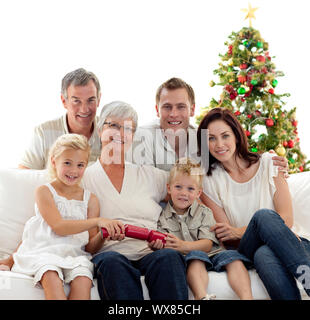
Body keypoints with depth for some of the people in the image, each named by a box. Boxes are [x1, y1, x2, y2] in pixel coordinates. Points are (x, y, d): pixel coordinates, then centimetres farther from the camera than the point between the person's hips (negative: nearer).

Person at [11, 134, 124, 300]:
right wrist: (97, 221, -19)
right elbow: (58, 227, -10)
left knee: (83, 280, -30)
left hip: (75, 254, 3)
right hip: (44, 251, -2)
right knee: (51, 278, -35)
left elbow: (90, 246, 11)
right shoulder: (44, 191, 5)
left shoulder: (90, 199, 14)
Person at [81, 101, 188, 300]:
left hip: (150, 252, 2)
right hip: (108, 252, -1)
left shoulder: (150, 175, 23)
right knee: (113, 262, -37)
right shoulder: (84, 177, 15)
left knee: (169, 257, -33)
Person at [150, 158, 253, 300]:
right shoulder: (163, 216, 9)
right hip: (186, 258, -2)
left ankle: (247, 297, -41)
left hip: (211, 254, 3)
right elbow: (163, 246, 2)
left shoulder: (204, 212, 9)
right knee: (195, 256, -35)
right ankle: (202, 296, -57)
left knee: (233, 258, -25)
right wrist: (157, 246, -26)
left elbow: (208, 244, -4)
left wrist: (183, 245, -24)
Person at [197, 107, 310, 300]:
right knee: (263, 215, -35)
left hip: (289, 245, 0)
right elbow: (226, 239, 2)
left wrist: (239, 232, -9)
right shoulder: (208, 182, 6)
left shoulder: (268, 163, 7)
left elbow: (287, 219, -1)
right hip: (247, 250, 0)